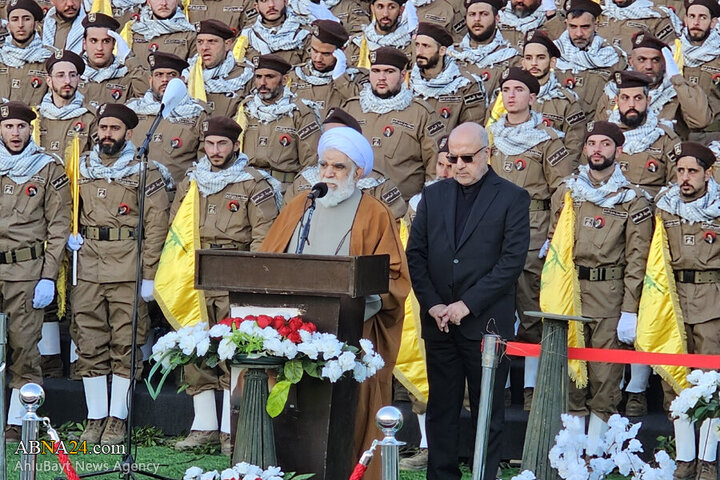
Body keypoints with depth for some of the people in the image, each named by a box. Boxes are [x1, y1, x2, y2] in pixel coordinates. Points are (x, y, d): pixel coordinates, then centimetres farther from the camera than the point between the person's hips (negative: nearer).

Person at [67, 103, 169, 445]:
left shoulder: (145, 172, 2)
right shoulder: (81, 167, 13)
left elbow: (156, 224, -2)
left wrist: (149, 275, -8)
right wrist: (69, 235, 5)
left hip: (127, 268, -3)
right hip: (87, 267, 4)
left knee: (125, 345, -1)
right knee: (89, 344, 4)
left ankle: (117, 420, 4)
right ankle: (95, 417, 11)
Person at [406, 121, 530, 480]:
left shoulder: (513, 198, -1)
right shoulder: (433, 195, 12)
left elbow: (513, 259, -9)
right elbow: (415, 253, 9)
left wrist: (468, 304, -14)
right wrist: (432, 304, -5)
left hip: (486, 322, -4)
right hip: (438, 322, 4)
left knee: (488, 413, 2)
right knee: (441, 408, 7)